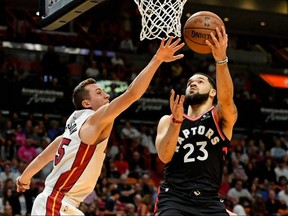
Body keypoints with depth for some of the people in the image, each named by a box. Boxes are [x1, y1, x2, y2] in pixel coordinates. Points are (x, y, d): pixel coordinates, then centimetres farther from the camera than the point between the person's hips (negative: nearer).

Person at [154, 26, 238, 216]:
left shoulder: (222, 118, 9)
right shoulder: (167, 120, 14)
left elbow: (226, 98, -15)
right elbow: (165, 157, -3)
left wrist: (221, 59, -32)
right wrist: (176, 120, -16)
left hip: (209, 201, 0)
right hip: (173, 198, 0)